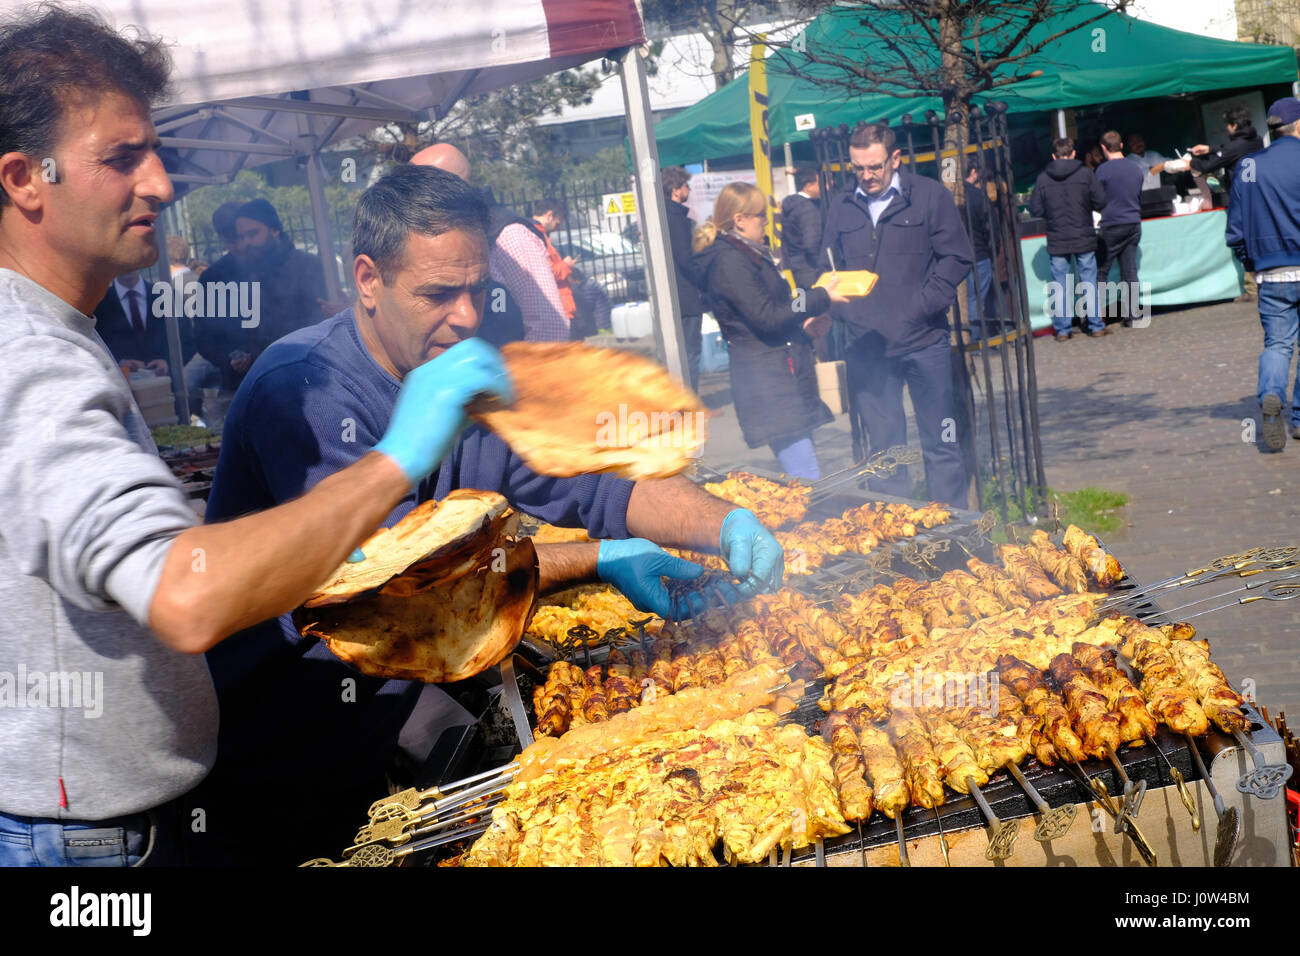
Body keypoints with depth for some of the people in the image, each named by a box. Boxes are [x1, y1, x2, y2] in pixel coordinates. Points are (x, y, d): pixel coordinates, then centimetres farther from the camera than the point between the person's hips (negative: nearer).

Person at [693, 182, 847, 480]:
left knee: (802, 473, 10)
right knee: (807, 480, -15)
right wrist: (821, 298, -13)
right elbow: (767, 317, -19)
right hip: (767, 379, -11)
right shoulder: (730, 261, -14)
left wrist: (803, 323, 12)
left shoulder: (748, 255, 19)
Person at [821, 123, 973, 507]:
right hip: (866, 345, 3)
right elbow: (829, 268, 14)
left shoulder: (930, 196, 0)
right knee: (883, 446, 9)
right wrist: (835, 307, -6)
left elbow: (956, 258, -3)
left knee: (941, 442, 5)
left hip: (924, 341, -3)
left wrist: (921, 306, -12)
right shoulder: (841, 206, 10)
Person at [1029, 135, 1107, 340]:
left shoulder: (1043, 178, -3)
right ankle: (1096, 326, 11)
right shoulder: (1085, 173, -6)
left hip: (1057, 240, 1)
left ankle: (1062, 330, 6)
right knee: (1089, 282, 8)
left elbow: (1035, 209, -1)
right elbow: (1100, 202, -3)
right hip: (1084, 238, -1)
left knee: (1060, 285, 6)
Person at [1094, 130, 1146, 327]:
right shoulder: (1136, 168, 9)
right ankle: (1130, 314, 7)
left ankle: (1098, 314, -2)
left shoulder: (1103, 170, -11)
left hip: (1112, 227, -6)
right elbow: (1140, 199, 18)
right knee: (1130, 272, 7)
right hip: (1134, 225, 6)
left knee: (1101, 272, 2)